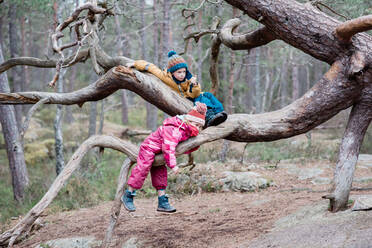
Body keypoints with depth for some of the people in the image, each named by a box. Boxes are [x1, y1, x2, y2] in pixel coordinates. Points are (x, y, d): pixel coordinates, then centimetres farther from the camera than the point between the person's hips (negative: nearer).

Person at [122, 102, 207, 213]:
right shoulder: (174, 130, -31)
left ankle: (162, 203, 5)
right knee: (142, 170, -14)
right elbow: (168, 148, -35)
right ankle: (128, 195, -3)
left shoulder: (187, 132, 2)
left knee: (160, 174, 6)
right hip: (149, 147, -10)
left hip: (159, 152, 10)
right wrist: (173, 165, -35)